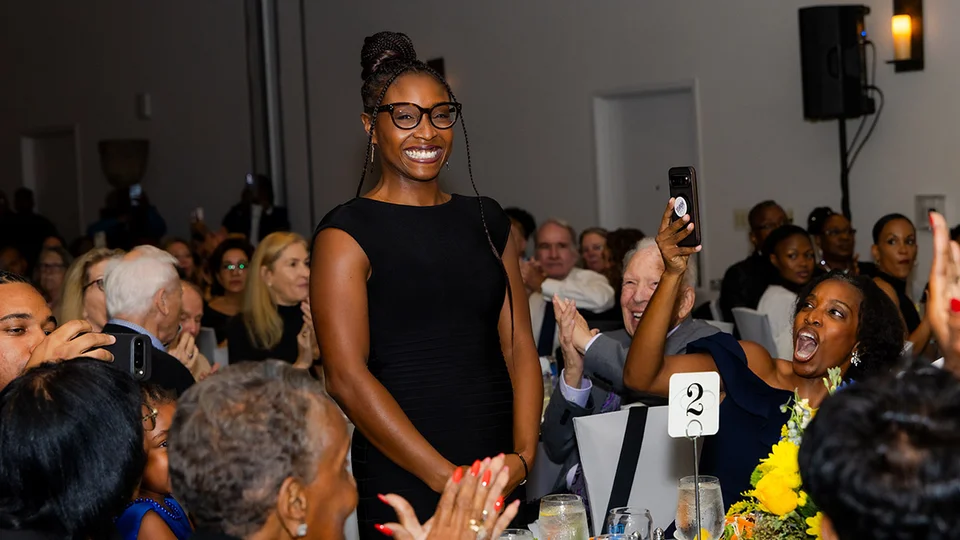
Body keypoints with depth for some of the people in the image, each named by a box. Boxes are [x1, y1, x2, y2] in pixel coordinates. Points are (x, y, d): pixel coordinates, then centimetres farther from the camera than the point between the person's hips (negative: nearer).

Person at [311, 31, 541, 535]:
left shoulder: (485, 220, 12)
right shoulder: (347, 233, -4)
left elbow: (519, 347, 9)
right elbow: (347, 376, -12)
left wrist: (523, 455, -6)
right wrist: (446, 478, -16)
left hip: (501, 479, 5)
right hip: (402, 484, -4)